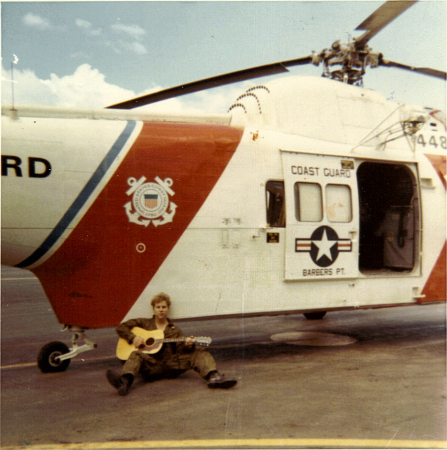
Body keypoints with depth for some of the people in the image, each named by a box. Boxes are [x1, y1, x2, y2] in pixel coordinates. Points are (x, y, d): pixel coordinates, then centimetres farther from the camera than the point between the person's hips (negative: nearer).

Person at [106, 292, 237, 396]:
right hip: (150, 365, -1)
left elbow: (181, 349, 10)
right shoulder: (144, 323, 20)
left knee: (199, 353, -17)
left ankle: (213, 377, -46)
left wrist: (188, 345, -15)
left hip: (172, 365, 1)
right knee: (136, 354, -32)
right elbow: (121, 327, 15)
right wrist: (133, 338, -4)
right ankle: (125, 381, -62)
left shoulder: (174, 330, 23)